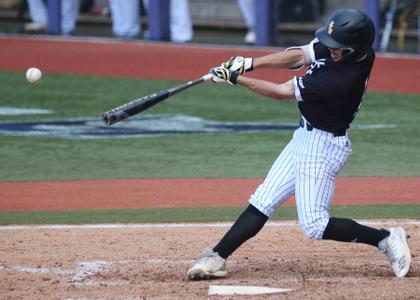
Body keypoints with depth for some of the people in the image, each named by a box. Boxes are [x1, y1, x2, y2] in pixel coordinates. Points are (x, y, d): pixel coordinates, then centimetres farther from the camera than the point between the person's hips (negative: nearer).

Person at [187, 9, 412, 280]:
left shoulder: (343, 78, -31)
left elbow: (283, 92, -21)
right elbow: (298, 56, 0)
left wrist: (237, 78, -13)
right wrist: (250, 63, -12)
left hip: (323, 146, -9)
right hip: (306, 137, 9)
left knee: (314, 225, -9)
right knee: (263, 201, 8)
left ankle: (386, 239, 2)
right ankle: (217, 258, 10)